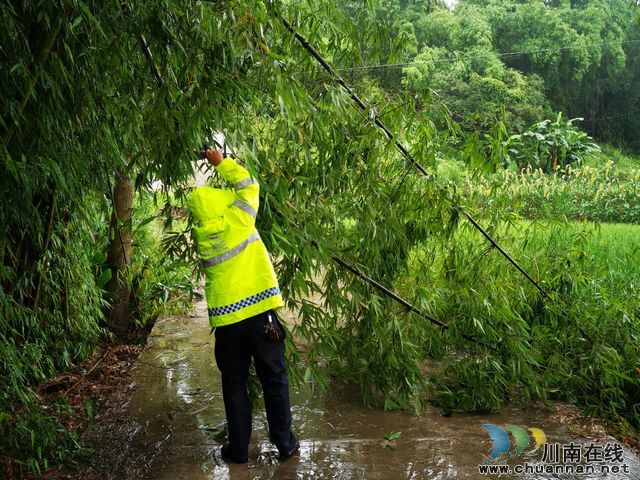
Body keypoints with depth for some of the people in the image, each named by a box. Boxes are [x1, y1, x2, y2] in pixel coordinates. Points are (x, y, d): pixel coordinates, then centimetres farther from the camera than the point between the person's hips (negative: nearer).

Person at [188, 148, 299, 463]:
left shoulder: (201, 236, 4)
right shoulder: (238, 219, -4)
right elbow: (247, 185, 11)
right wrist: (222, 163, 19)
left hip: (226, 321, 2)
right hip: (259, 314, -2)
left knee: (234, 385, 15)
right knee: (274, 380, 10)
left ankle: (239, 448, 22)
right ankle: (285, 443, 19)